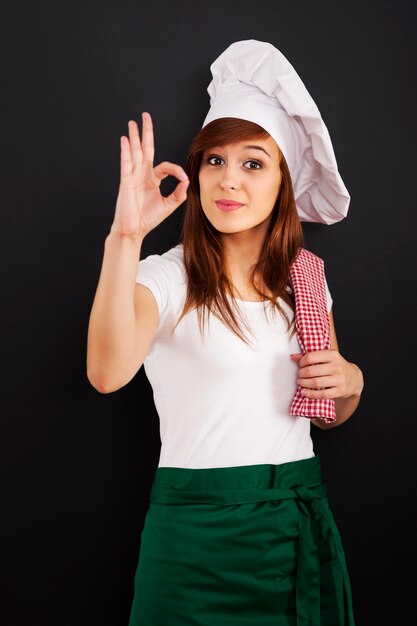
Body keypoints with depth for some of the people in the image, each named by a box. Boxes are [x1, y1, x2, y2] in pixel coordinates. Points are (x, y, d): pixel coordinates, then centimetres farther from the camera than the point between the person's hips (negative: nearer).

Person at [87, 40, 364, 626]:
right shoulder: (168, 277, -11)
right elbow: (108, 373, -32)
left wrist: (350, 382, -7)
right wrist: (125, 237, -41)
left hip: (301, 520, 5)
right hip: (201, 526, -4)